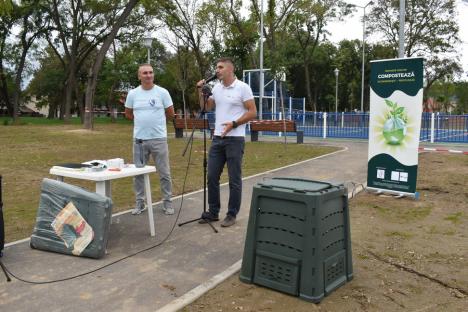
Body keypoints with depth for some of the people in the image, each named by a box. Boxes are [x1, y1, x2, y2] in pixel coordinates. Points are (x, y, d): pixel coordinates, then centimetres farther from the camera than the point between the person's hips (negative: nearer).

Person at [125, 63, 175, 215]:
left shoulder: (162, 92, -3)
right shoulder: (133, 93, 3)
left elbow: (170, 114, 3)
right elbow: (128, 114, 15)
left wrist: (156, 119, 10)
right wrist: (142, 120, 7)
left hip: (159, 139, -2)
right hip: (139, 139, 2)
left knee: (164, 173, 5)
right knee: (138, 173, 9)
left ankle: (167, 202, 17)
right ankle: (140, 203, 22)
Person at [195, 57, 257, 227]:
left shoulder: (243, 87, -7)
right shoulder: (216, 88, 11)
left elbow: (252, 112, -9)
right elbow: (206, 108, 18)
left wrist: (234, 124, -18)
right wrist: (201, 92, 5)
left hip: (235, 139, -6)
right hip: (217, 138, 6)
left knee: (234, 179, 2)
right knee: (212, 177, 9)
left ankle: (232, 214, 13)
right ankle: (213, 212, 21)